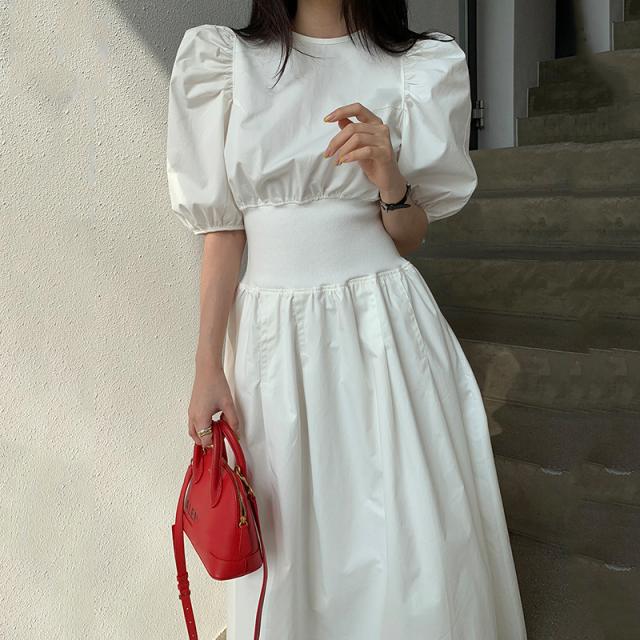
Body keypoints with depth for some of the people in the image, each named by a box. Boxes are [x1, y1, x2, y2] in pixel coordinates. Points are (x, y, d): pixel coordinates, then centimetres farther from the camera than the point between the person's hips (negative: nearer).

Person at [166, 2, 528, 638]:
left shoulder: (422, 66, 6)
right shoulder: (224, 60, 6)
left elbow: (410, 235, 8)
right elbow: (223, 228, 3)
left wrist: (390, 182, -14)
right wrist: (208, 366, -1)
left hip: (384, 325, 0)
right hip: (273, 329, 1)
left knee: (410, 543, 4)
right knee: (290, 541, 10)